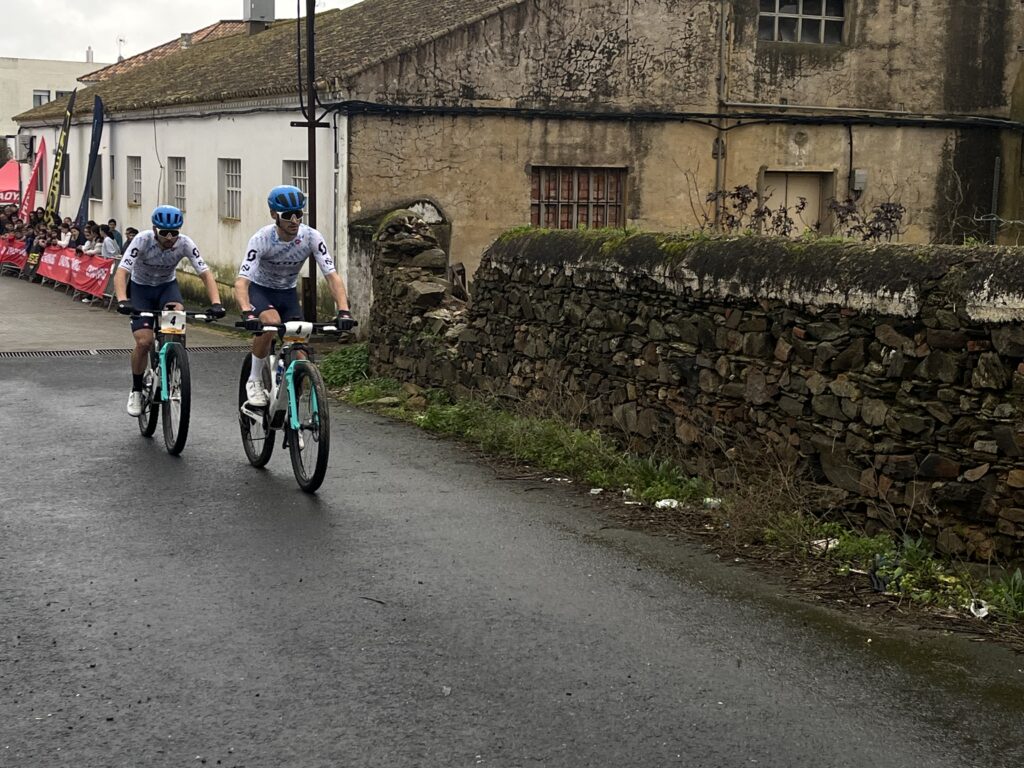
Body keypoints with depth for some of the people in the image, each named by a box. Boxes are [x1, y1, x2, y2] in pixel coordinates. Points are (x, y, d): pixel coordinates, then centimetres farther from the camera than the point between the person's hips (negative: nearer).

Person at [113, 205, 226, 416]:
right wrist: (122, 301, -54)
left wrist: (216, 303, -41)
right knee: (144, 342, -17)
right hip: (141, 288, -1)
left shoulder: (185, 243, -24)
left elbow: (205, 274, -24)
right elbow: (121, 272, -36)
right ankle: (136, 391, 8)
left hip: (167, 285, 1)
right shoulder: (143, 240, -29)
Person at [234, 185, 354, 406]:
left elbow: (332, 276, -25)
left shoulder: (311, 237, -22)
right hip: (259, 289, -3)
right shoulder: (261, 239, -29)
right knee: (270, 323, -35)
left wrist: (344, 310, -41)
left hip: (287, 293, 3)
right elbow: (241, 281, -37)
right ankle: (254, 381, -15)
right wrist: (247, 312, -56)